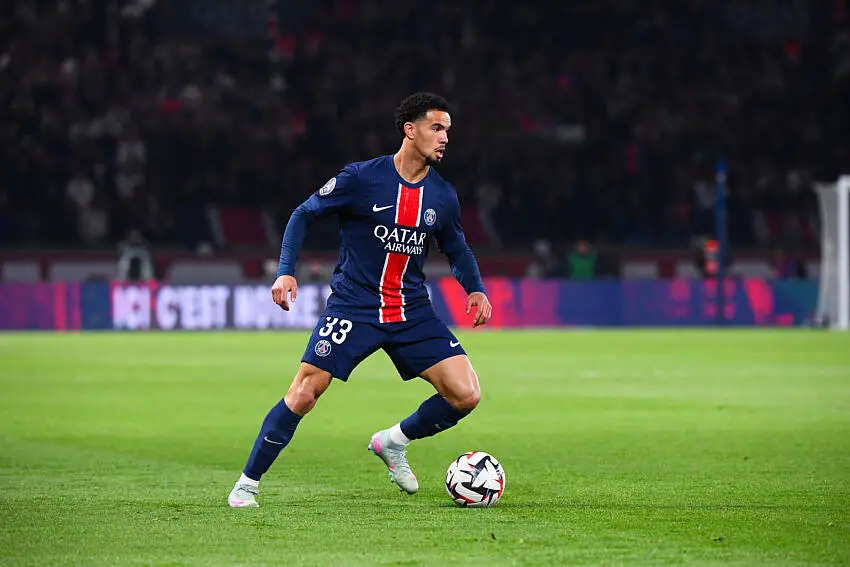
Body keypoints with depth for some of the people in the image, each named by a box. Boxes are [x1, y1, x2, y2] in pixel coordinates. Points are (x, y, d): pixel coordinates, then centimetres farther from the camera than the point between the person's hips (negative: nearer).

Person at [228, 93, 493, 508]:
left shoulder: (443, 196, 4)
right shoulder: (361, 178, -9)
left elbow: (457, 250, 20)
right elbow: (304, 215, 1)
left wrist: (476, 290, 3)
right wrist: (286, 271, -10)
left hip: (413, 313, 4)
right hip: (354, 306, -4)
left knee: (466, 395, -7)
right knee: (304, 393, -13)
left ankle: (393, 442, 18)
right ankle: (247, 484, 3)